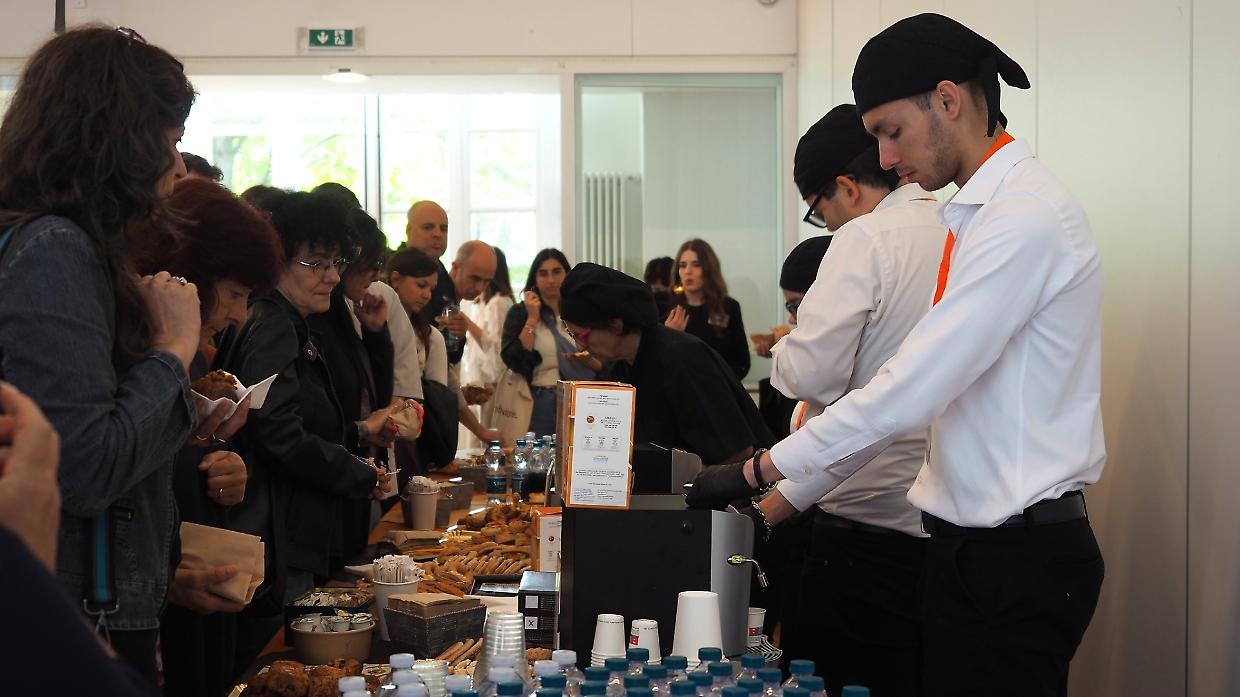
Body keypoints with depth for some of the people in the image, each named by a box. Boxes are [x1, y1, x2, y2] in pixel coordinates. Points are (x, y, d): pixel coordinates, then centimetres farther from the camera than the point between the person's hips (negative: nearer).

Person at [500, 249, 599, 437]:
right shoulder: (519, 313, 6)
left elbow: (605, 366, 12)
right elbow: (514, 361, -9)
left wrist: (590, 361, -10)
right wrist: (532, 319, -6)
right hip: (541, 405, -2)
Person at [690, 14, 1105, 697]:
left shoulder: (1025, 217, -18)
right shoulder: (978, 215, 12)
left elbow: (908, 392, -22)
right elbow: (919, 386, 16)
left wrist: (761, 468, -13)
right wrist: (789, 497, 14)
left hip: (1016, 562, -9)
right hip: (970, 542, 9)